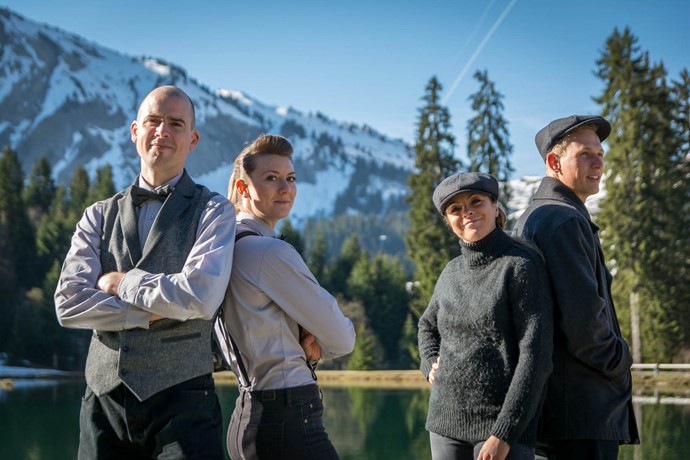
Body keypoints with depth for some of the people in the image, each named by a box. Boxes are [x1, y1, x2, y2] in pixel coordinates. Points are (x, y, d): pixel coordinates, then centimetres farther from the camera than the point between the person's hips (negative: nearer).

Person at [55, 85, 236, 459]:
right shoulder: (99, 216, 12)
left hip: (181, 401, -3)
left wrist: (120, 282, -5)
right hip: (105, 398, 4)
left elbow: (201, 297, -15)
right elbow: (69, 304, -1)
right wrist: (154, 314, -10)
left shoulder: (213, 211, 2)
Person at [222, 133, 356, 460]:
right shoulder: (272, 252, -15)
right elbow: (343, 340, -10)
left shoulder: (229, 247, 13)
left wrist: (308, 343, 2)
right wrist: (319, 341, 12)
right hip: (289, 421, -10)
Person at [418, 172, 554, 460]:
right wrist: (430, 364, 9)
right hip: (446, 421, 6)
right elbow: (428, 325, 30)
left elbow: (535, 356, -14)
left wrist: (504, 433, -18)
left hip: (504, 425, -6)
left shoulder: (521, 265, -9)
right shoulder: (453, 271, 10)